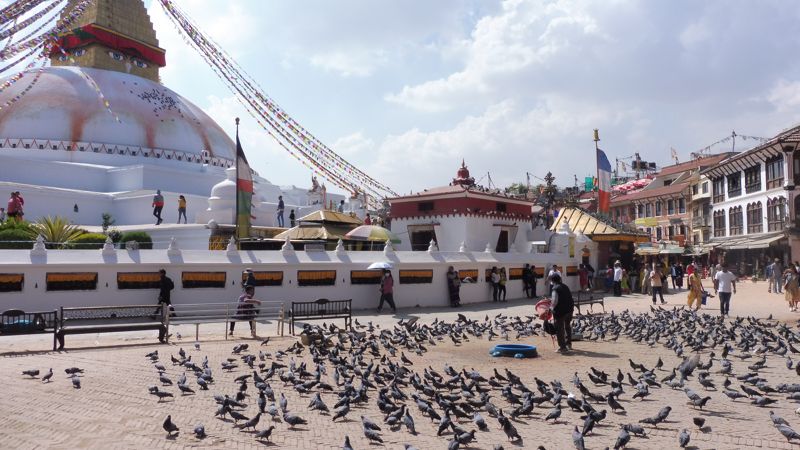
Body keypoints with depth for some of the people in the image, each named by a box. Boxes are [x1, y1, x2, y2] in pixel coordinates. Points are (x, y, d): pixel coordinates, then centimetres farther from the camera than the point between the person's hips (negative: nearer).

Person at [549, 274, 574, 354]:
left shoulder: (555, 289, -16)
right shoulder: (565, 287, 7)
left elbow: (555, 301, -23)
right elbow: (569, 297, 15)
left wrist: (551, 307, -5)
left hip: (560, 311, -8)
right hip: (569, 309, 8)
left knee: (559, 329, 3)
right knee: (568, 327, 26)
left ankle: (563, 347, 5)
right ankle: (569, 344, 38)